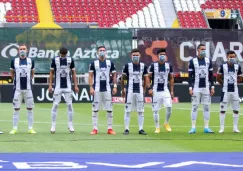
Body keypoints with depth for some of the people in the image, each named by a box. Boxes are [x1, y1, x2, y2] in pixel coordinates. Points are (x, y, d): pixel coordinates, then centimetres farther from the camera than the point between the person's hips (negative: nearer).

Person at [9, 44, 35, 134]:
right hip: (17, 89, -1)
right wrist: (16, 80, 8)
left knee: (30, 109, 3)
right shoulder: (14, 61, 2)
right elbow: (12, 73, 14)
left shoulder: (30, 61, 5)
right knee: (16, 109, 1)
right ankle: (14, 128, 6)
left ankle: (30, 128, 9)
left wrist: (28, 80, 9)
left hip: (28, 88, 1)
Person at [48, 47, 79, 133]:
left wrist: (76, 85, 5)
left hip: (68, 86, 1)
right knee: (55, 105, -4)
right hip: (58, 86, -1)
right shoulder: (55, 60, -1)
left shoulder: (70, 60, 2)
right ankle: (53, 125, 2)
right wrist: (50, 85, 1)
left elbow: (73, 73, 9)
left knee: (69, 104, -1)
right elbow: (51, 73, 6)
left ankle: (70, 125, 8)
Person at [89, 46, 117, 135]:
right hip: (97, 89, -2)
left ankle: (110, 128, 7)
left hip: (107, 89, 2)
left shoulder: (110, 63, 7)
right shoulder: (93, 63, 2)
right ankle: (95, 129, 3)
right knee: (95, 109, -1)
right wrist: (91, 87, -7)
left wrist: (115, 86, 2)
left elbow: (114, 75, 11)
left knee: (109, 109, 0)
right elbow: (90, 76, 2)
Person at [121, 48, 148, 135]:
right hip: (130, 91, -2)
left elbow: (145, 79, 13)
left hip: (140, 91, 2)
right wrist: (123, 89, 7)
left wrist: (144, 90, 10)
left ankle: (141, 129, 8)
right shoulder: (127, 66, -2)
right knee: (128, 110, -1)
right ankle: (126, 129, 4)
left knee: (140, 111, 4)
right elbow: (123, 78, 6)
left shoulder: (143, 66, 4)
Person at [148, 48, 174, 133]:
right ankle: (157, 127, 13)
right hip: (156, 91, -1)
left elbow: (171, 79, 12)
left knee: (169, 107, -15)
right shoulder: (153, 65, -3)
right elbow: (148, 77, 0)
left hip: (165, 90, 2)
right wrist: (150, 88, -10)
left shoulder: (169, 66, 5)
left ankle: (166, 123, 8)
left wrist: (172, 91, 9)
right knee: (155, 110, 1)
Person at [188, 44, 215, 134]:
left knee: (207, 107, 3)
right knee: (194, 107, -2)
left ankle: (206, 127, 7)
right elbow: (190, 76, -2)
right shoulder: (192, 61, -2)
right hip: (196, 88, -3)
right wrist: (190, 88, -9)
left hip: (206, 87, 3)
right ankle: (193, 127, 3)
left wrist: (212, 87, 4)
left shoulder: (208, 61, 7)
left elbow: (211, 75, 10)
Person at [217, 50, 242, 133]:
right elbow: (218, 78, 4)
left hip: (235, 91, 3)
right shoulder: (223, 66, -6)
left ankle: (235, 127, 14)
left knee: (236, 110, 6)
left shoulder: (237, 67, 3)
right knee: (223, 109, -1)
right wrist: (224, 84, 6)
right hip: (226, 91, -3)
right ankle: (222, 128, 4)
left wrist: (233, 82, 5)